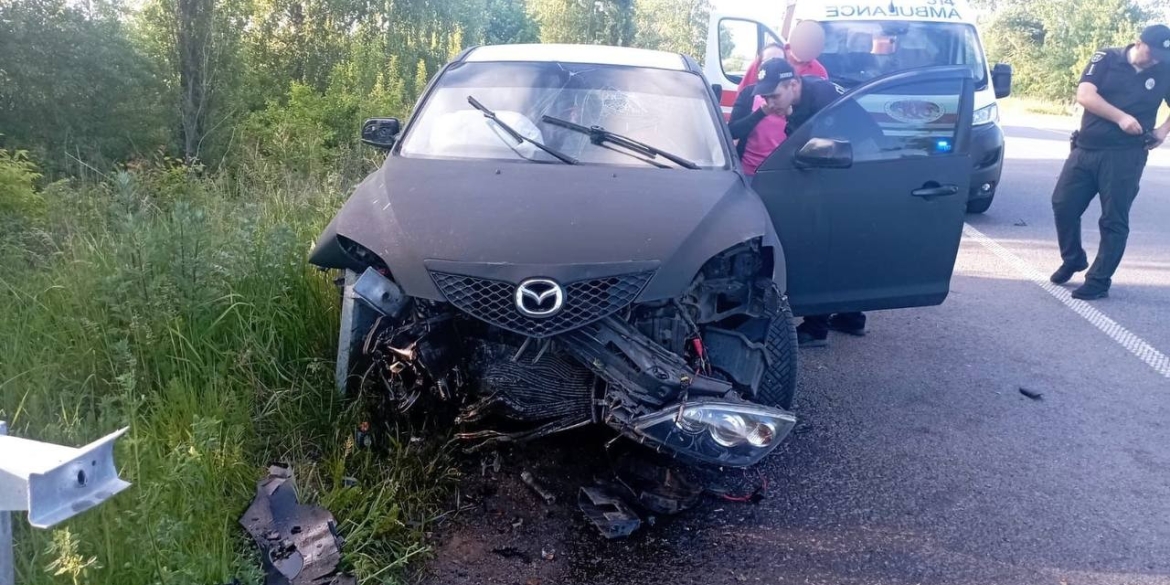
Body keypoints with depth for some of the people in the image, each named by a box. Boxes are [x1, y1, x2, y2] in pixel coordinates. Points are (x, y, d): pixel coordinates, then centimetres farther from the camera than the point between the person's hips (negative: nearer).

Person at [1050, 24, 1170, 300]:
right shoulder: (1106, 59, 0)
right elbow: (1084, 95, -13)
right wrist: (1120, 117, -20)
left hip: (1126, 156, -1)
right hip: (1086, 149, 1)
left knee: (1114, 220, -2)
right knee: (1063, 204, 3)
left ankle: (1099, 281, 5)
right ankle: (1073, 259, 25)